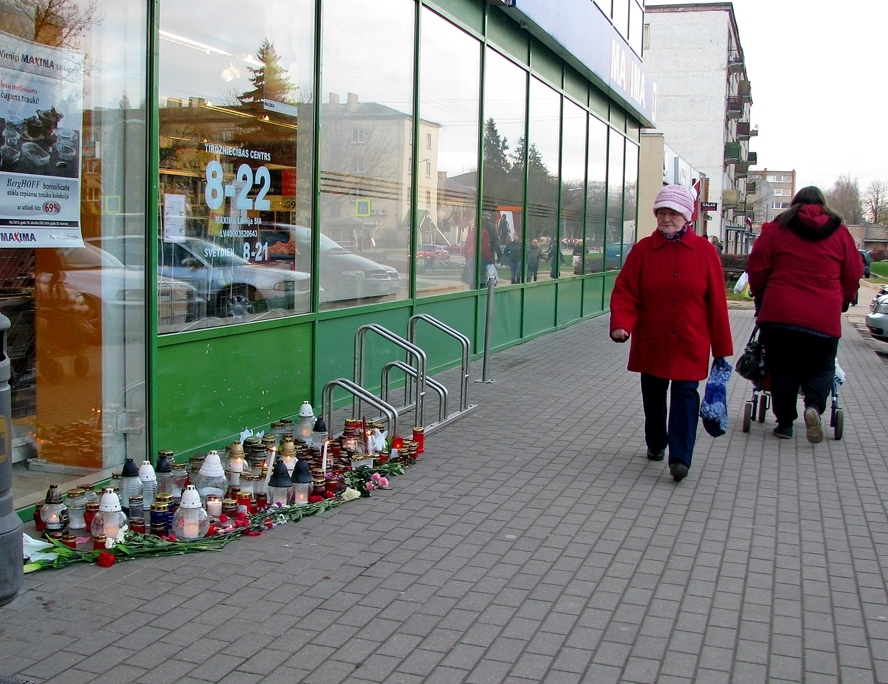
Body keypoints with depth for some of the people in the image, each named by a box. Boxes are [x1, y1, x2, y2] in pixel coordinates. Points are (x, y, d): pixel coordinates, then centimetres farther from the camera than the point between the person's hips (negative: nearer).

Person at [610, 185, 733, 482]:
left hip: (690, 343, -2)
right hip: (651, 342, 2)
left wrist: (722, 348, -1)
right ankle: (655, 444, 35)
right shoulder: (643, 249, -2)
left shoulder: (704, 251, -3)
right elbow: (625, 292, -5)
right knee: (653, 395, 14)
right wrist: (620, 324, -24)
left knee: (685, 394, -7)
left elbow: (716, 302, -2)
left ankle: (680, 458, -6)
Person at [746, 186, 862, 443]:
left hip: (779, 314, 0)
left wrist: (762, 298, 21)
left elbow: (756, 268, 4)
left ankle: (785, 422, 10)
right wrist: (841, 303, 27)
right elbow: (853, 276, 10)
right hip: (824, 319, 1)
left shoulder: (777, 228, 4)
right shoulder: (840, 232, 9)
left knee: (783, 369, 10)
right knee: (820, 368, 11)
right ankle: (814, 406, -15)